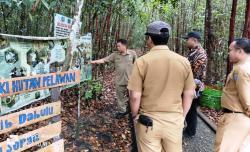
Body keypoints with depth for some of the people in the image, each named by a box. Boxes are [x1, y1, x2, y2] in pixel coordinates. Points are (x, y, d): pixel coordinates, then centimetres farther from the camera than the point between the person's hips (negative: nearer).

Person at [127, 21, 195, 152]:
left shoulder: (142, 61, -14)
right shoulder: (184, 61, -4)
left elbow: (135, 96, -12)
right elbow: (189, 94, 2)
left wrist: (135, 116, 5)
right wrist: (181, 116, 15)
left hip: (148, 120, -2)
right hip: (175, 120, 3)